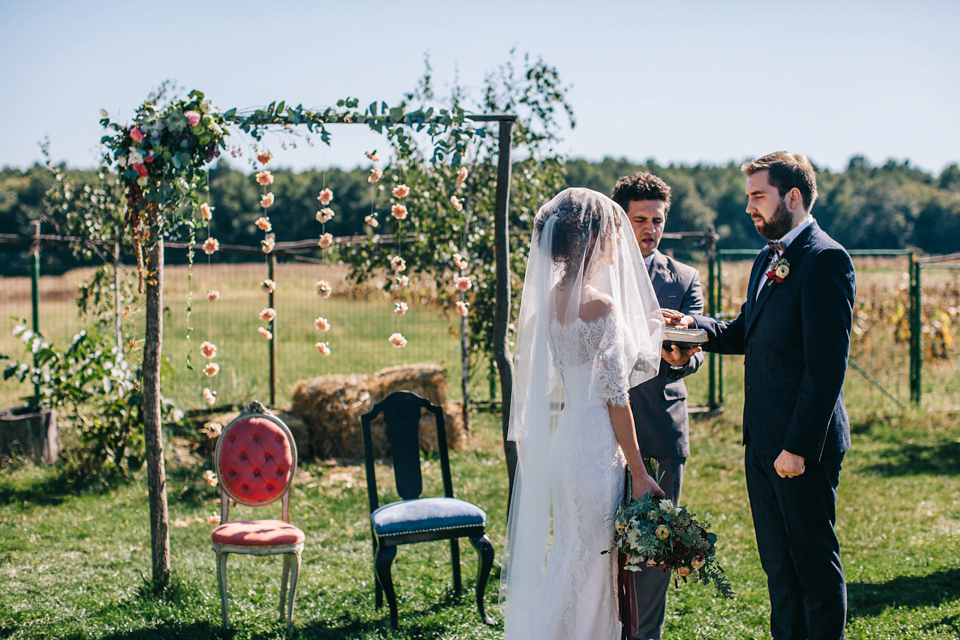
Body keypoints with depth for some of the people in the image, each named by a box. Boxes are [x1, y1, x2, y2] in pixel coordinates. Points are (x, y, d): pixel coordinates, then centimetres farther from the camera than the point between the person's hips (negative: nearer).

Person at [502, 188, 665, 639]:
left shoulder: (549, 298, 6)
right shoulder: (602, 305, -17)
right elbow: (615, 399, -15)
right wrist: (638, 472, -9)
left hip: (557, 443, 8)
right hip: (595, 447, -8)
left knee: (567, 559, 18)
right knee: (592, 563, 2)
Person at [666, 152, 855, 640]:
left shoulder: (825, 260, -15)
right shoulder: (767, 260, 16)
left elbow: (827, 364, -20)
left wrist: (798, 445, -22)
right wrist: (694, 325, 5)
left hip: (801, 444, -9)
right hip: (761, 442, 9)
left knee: (815, 562, 2)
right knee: (778, 563, 16)